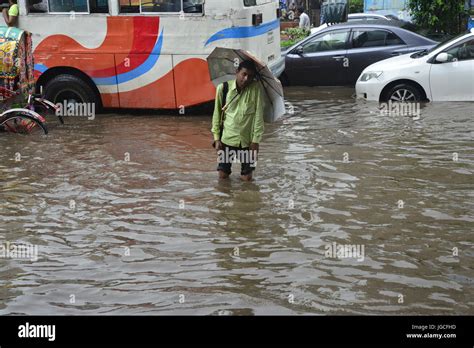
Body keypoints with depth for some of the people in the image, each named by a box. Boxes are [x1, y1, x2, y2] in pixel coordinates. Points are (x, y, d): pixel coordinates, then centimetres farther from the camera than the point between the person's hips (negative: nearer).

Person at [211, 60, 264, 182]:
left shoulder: (255, 88, -8)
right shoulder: (223, 88, -7)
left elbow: (258, 115, -7)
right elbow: (217, 114, 1)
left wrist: (256, 140, -10)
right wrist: (217, 138, -2)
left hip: (247, 140, 0)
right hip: (227, 138, 0)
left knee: (247, 177, 4)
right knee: (223, 175, 6)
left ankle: (244, 172, 37)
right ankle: (226, 169, 38)